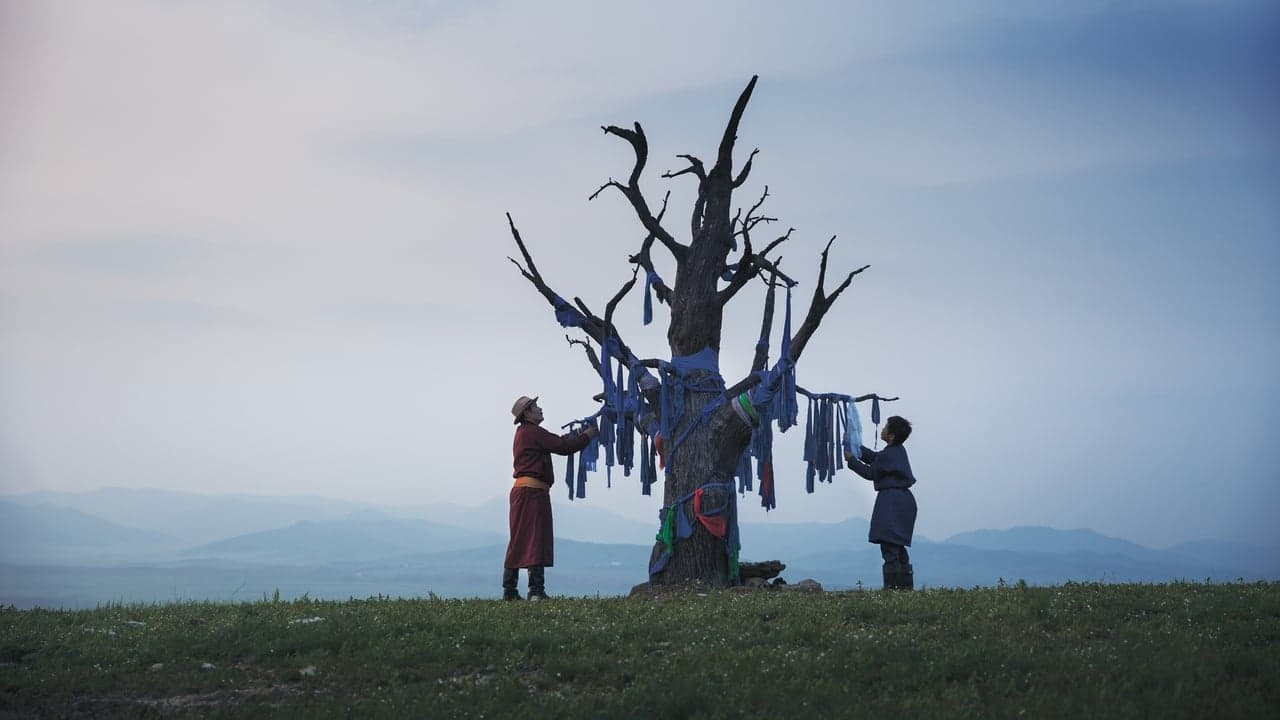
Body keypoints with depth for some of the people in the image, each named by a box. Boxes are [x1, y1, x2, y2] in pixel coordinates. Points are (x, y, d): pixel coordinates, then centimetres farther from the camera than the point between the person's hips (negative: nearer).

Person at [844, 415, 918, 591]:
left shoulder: (888, 455, -16)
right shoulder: (898, 451, 13)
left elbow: (871, 473, -3)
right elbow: (873, 457, 23)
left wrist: (851, 460, 6)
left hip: (891, 501, -10)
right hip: (904, 500, 10)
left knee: (889, 547, -9)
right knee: (899, 547, 15)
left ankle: (892, 587, -12)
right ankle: (906, 586, 16)